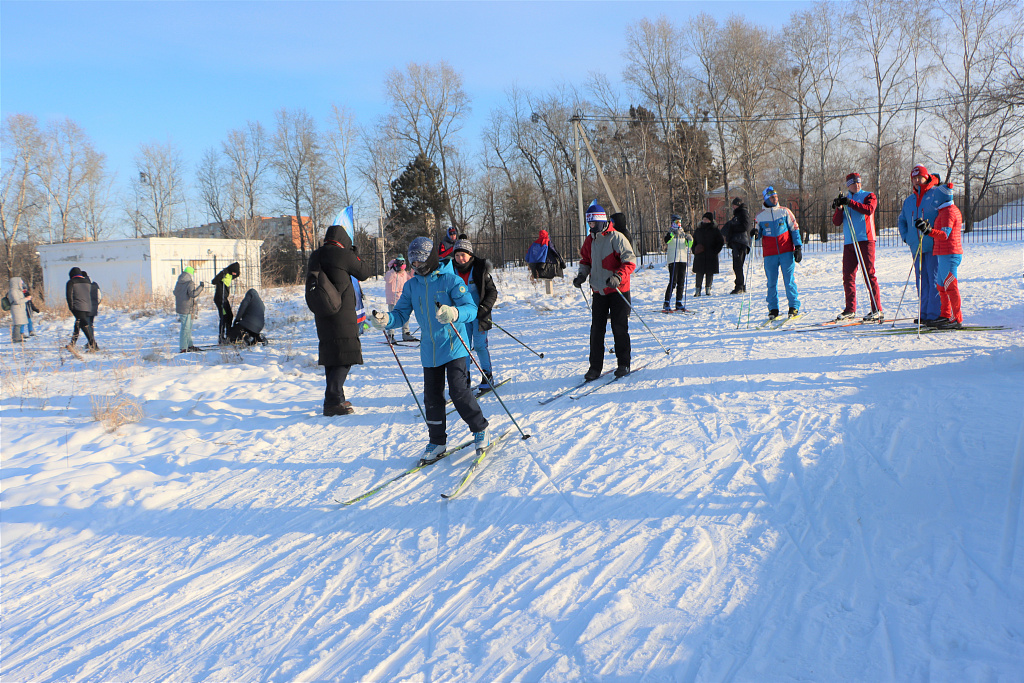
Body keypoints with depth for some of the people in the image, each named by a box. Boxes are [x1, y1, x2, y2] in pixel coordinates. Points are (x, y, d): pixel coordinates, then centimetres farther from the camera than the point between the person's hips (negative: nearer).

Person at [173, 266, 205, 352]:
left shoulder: (178, 283, 10)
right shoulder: (190, 283, -17)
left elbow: (175, 293, 21)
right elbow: (193, 294, -29)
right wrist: (201, 287, -25)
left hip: (179, 308, 9)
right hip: (187, 309, -9)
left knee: (189, 327, 20)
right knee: (185, 328, -5)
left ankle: (189, 345, 29)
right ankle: (183, 348, -4)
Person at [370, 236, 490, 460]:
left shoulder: (451, 280, -10)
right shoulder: (411, 286, 7)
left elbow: (471, 308, -18)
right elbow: (401, 314, 5)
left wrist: (454, 313, -40)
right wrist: (386, 320, -18)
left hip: (453, 347, -5)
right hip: (429, 350, 5)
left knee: (459, 391, -11)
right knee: (432, 396, 9)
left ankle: (480, 430, 10)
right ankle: (437, 441, 24)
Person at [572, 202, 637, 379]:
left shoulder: (616, 238, -11)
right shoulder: (590, 240, 8)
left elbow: (630, 261, -15)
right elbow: (586, 261, 20)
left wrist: (618, 277, -29)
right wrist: (582, 275, 0)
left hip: (617, 290, -5)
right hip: (598, 291, 6)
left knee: (619, 328, 0)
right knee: (596, 329, 4)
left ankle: (623, 364, 14)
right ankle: (595, 367, 10)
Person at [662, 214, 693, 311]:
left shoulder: (684, 233, 16)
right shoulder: (670, 233, 1)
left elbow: (688, 246, 9)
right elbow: (666, 240, -22)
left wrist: (690, 239, -9)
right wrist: (673, 233, -35)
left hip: (683, 259, 5)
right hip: (672, 259, -5)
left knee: (681, 282, 4)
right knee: (673, 282, -11)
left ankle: (679, 303, 9)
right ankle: (666, 302, -6)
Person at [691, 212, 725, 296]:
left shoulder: (715, 230, 2)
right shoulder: (698, 230, 10)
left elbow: (721, 242, 6)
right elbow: (694, 241, 20)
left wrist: (715, 251, -5)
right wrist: (694, 250, 2)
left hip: (711, 257, -1)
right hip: (699, 256, 1)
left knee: (710, 273, 3)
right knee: (699, 273, -3)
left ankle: (708, 289, 15)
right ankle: (698, 290, 3)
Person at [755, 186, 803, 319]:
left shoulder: (785, 212, 5)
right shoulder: (760, 216, 6)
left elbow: (794, 229, 9)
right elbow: (759, 233, 14)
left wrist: (798, 247, 3)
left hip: (786, 251, -1)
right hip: (770, 254, 1)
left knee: (789, 280, -3)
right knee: (772, 282, 3)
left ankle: (794, 307, 6)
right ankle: (773, 309, 12)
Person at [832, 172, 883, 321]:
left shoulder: (868, 196, 8)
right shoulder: (844, 199, 18)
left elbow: (869, 209, -14)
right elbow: (836, 222, 8)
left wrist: (850, 203, -20)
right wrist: (838, 208, -10)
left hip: (865, 239, -4)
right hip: (849, 242, 4)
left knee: (869, 274, -8)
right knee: (848, 276, 3)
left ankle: (877, 309, -6)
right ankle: (850, 309, 12)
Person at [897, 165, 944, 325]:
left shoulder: (936, 192, 0)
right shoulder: (908, 201, 19)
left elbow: (949, 195, -22)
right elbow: (901, 220, 29)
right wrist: (905, 236, 17)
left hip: (933, 246, -6)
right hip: (916, 247, 6)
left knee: (935, 279, -7)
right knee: (921, 280, 9)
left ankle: (934, 313, -6)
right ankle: (924, 313, 14)